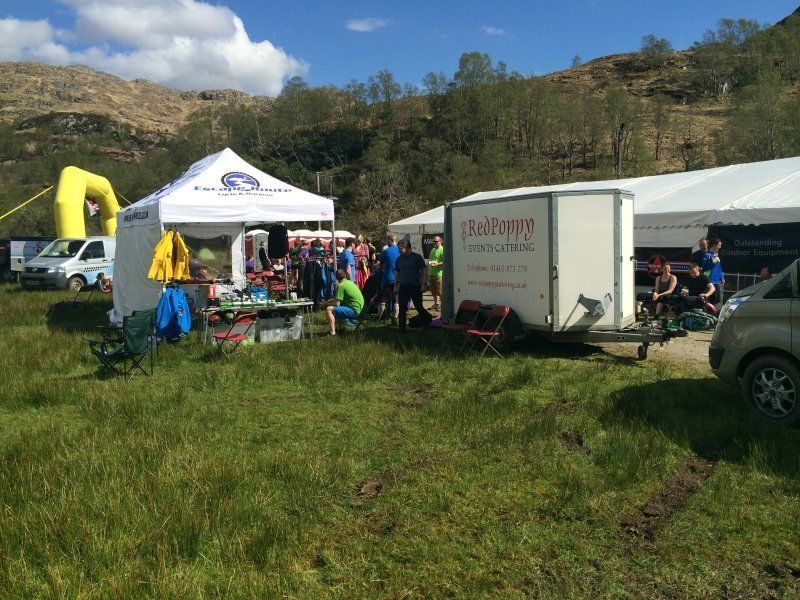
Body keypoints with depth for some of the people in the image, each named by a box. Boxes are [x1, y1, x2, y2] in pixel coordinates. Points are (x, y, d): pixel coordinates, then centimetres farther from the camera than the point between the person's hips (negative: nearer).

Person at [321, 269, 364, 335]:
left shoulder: (341, 285, -15)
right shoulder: (350, 282, 11)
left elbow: (337, 303, -16)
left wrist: (326, 304, -1)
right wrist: (330, 301, 17)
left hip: (354, 310, -9)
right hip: (359, 308, 9)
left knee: (329, 309, -16)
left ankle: (333, 333, -22)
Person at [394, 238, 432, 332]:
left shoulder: (417, 257, -4)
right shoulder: (399, 259, 9)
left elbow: (424, 270, -2)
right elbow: (397, 273, 15)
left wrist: (423, 283, -9)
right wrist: (396, 286, 11)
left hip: (415, 286, -4)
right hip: (403, 287, 4)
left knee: (419, 307, 2)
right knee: (402, 309, 2)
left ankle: (429, 320, 29)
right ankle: (402, 329, 9)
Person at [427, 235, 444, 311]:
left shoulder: (442, 250, -8)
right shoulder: (432, 250, 19)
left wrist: (437, 264, -27)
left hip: (438, 273, -8)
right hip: (431, 273, 9)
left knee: (439, 291, -7)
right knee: (433, 291, 12)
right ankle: (436, 304, 21)